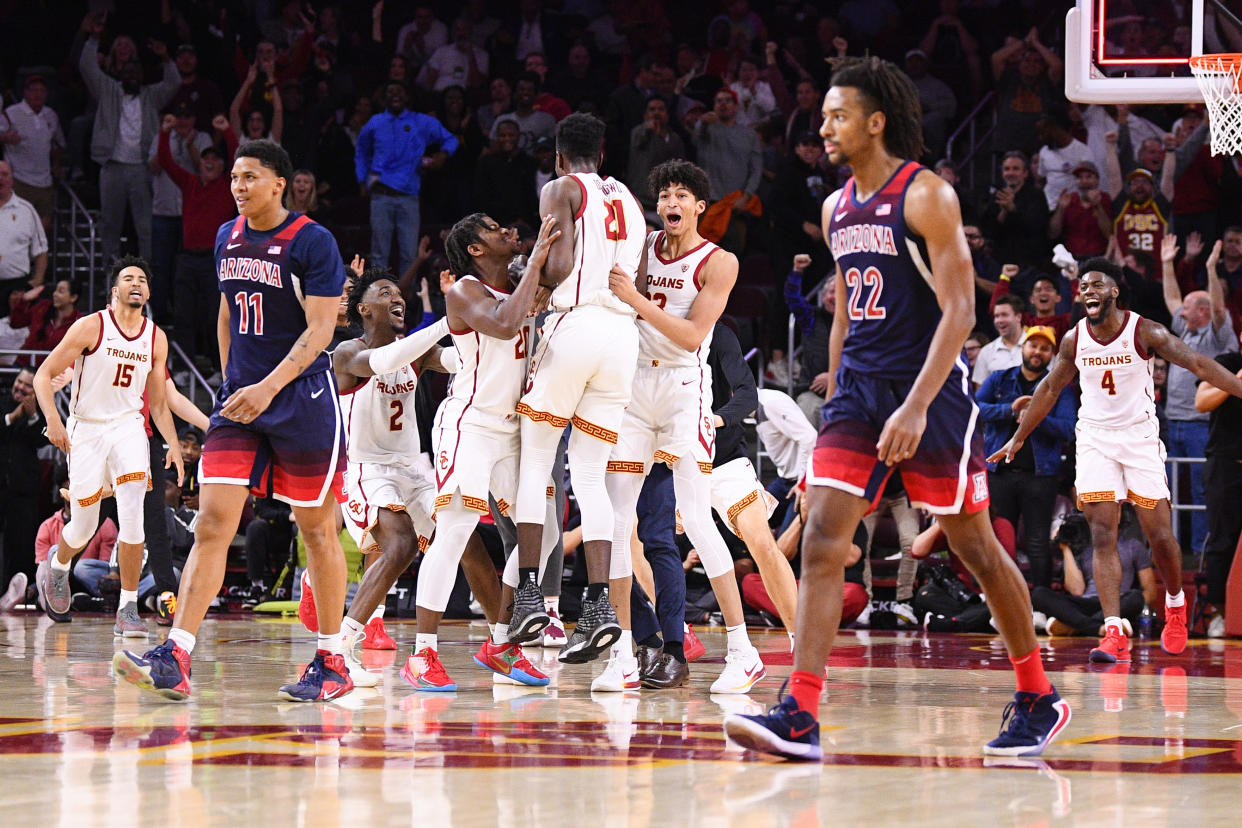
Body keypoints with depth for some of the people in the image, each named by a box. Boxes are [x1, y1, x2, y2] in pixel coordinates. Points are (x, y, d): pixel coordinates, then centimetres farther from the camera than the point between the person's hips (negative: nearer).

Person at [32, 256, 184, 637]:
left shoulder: (156, 339, 3)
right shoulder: (91, 327, -10)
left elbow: (158, 402, 13)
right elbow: (43, 375, -8)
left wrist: (174, 445, 0)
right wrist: (53, 420, -23)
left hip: (128, 428, 2)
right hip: (85, 430, -2)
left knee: (132, 518, -17)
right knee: (84, 526, 6)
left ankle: (128, 610, -12)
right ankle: (56, 566, 41)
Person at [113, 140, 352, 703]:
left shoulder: (312, 242, -10)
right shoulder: (228, 238, 11)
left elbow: (320, 329, -16)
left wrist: (268, 387, -26)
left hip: (301, 398, -6)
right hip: (240, 400, 6)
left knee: (316, 529, 3)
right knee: (212, 523, -7)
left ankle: (331, 663, 13)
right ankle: (175, 660, -15)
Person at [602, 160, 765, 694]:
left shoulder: (719, 262, -5)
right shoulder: (642, 247, 10)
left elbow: (692, 335, -15)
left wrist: (637, 300, -24)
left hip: (685, 388, -5)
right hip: (634, 386, 5)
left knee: (695, 519, -13)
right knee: (615, 522, -2)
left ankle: (743, 651, -9)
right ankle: (623, 658, 2)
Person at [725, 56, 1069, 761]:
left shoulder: (927, 195, -10)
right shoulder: (838, 209, 12)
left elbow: (960, 311, -16)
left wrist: (916, 406, -25)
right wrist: (834, 410, 19)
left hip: (931, 389, -6)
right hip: (859, 388, 6)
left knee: (976, 547, 4)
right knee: (821, 541, -9)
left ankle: (1039, 701, 20)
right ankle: (800, 717, -15)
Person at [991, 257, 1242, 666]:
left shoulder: (1145, 332, -11)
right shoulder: (1075, 339, 0)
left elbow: (1198, 364, -15)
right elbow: (1050, 389, 13)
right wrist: (1017, 439, 17)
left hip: (1140, 439, -2)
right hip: (1094, 440, 2)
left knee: (1159, 536, -1)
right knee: (1103, 536, -10)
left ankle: (1175, 603, 30)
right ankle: (1115, 634, -17)